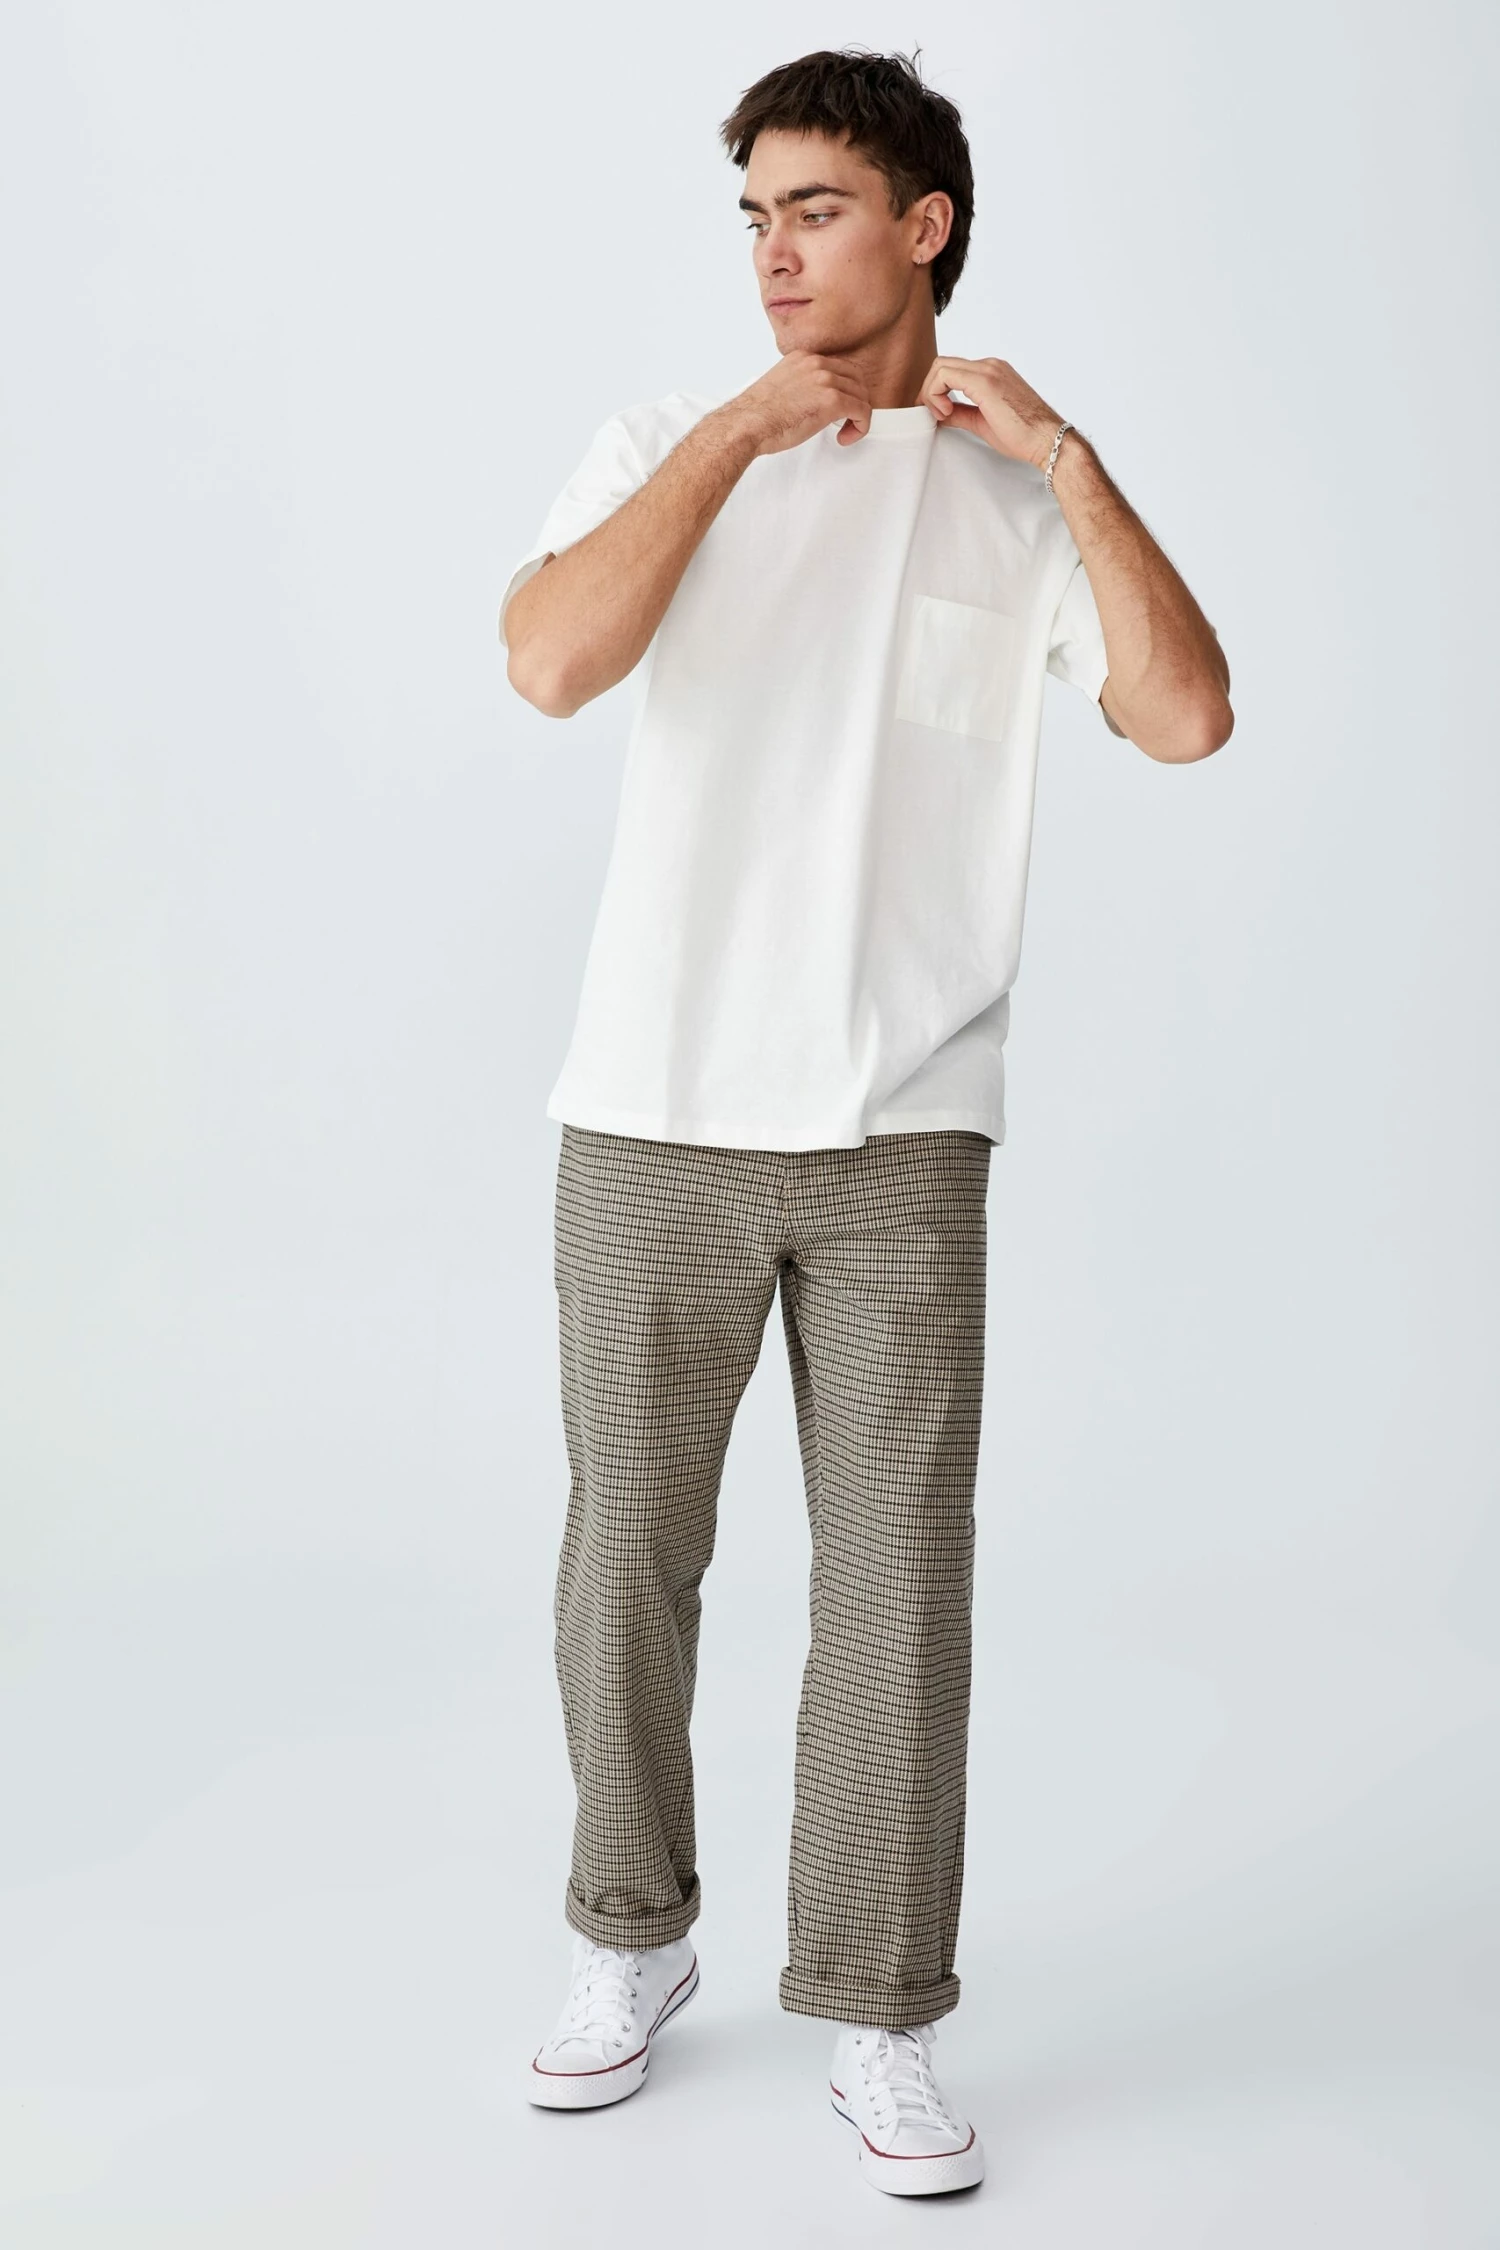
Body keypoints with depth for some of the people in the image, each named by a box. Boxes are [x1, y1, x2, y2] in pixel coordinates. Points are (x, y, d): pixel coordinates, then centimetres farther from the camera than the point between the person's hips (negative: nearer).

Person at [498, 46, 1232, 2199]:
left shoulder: (1020, 496, 5)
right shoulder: (668, 447, 5)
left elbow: (1189, 715, -9)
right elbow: (551, 661, -14)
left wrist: (1066, 453, -10)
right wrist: (742, 430, -12)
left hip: (903, 1134, 0)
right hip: (653, 1117, 1)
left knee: (899, 1574, 2)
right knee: (630, 1547, 10)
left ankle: (879, 2021, 16)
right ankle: (634, 1940, 30)